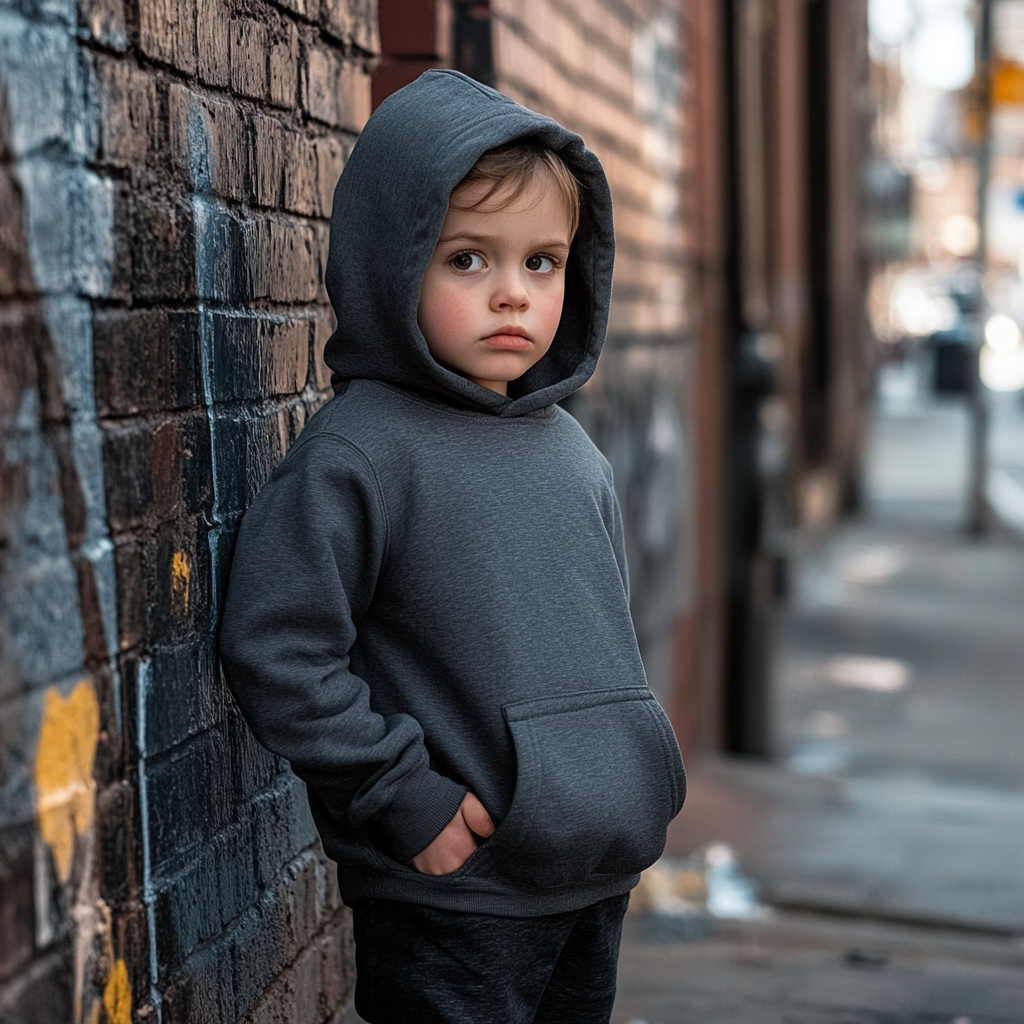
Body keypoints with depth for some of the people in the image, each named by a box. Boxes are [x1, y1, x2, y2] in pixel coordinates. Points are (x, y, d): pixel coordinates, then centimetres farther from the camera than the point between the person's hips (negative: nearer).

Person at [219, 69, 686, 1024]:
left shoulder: (569, 449, 9)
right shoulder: (357, 454, -14)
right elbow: (278, 653, -19)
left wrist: (623, 777, 14)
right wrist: (408, 800, -17)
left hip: (593, 882, 7)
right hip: (449, 901, -7)